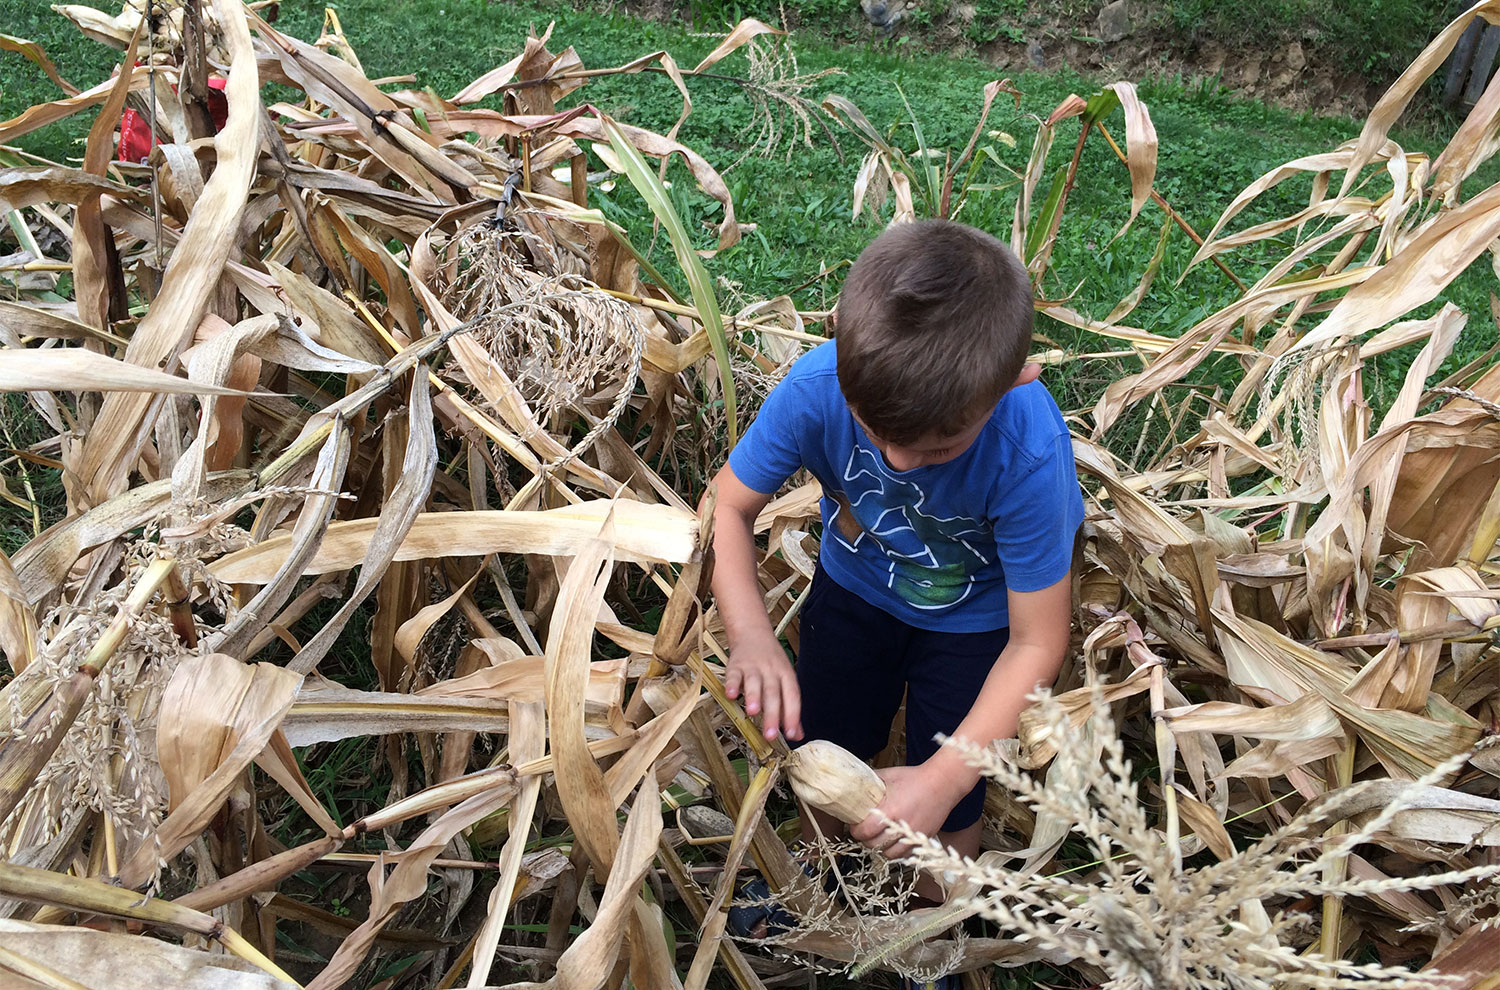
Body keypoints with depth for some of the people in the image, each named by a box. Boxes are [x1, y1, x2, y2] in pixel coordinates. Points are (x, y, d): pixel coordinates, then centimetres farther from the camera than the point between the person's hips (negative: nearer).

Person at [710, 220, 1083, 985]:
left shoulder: (1030, 453, -39)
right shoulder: (818, 385, -35)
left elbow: (1037, 641, -27)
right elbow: (729, 505, -20)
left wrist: (943, 778, -34)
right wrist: (751, 636, -37)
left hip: (975, 617, -2)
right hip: (855, 584, 3)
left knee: (942, 812, 8)